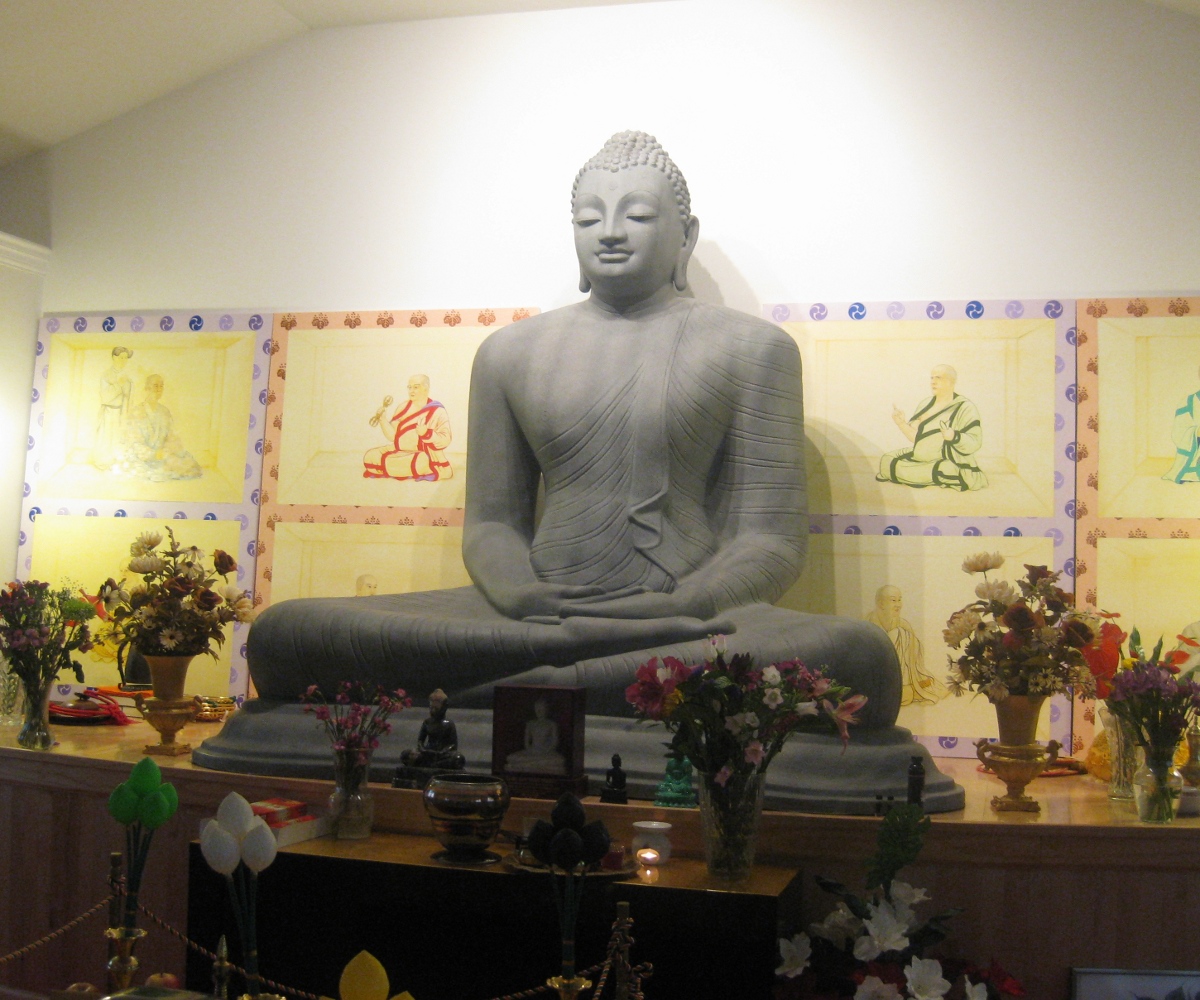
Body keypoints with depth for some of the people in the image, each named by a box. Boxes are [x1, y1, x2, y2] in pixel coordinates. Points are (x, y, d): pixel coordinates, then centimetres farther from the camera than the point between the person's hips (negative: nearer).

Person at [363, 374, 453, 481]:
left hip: (426, 457, -6)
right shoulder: (404, 408, 7)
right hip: (400, 452, 6)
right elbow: (393, 436, 4)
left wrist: (427, 433, -29)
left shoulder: (438, 412, -7)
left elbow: (445, 440, -14)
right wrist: (382, 420, -10)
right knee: (371, 456, -9)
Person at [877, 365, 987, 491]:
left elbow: (974, 442, -18)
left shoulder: (965, 408, -10)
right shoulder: (926, 404, 11)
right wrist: (901, 423, -4)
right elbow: (916, 438, 12)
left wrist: (954, 436, -36)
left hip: (951, 465, -8)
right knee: (887, 460, -3)